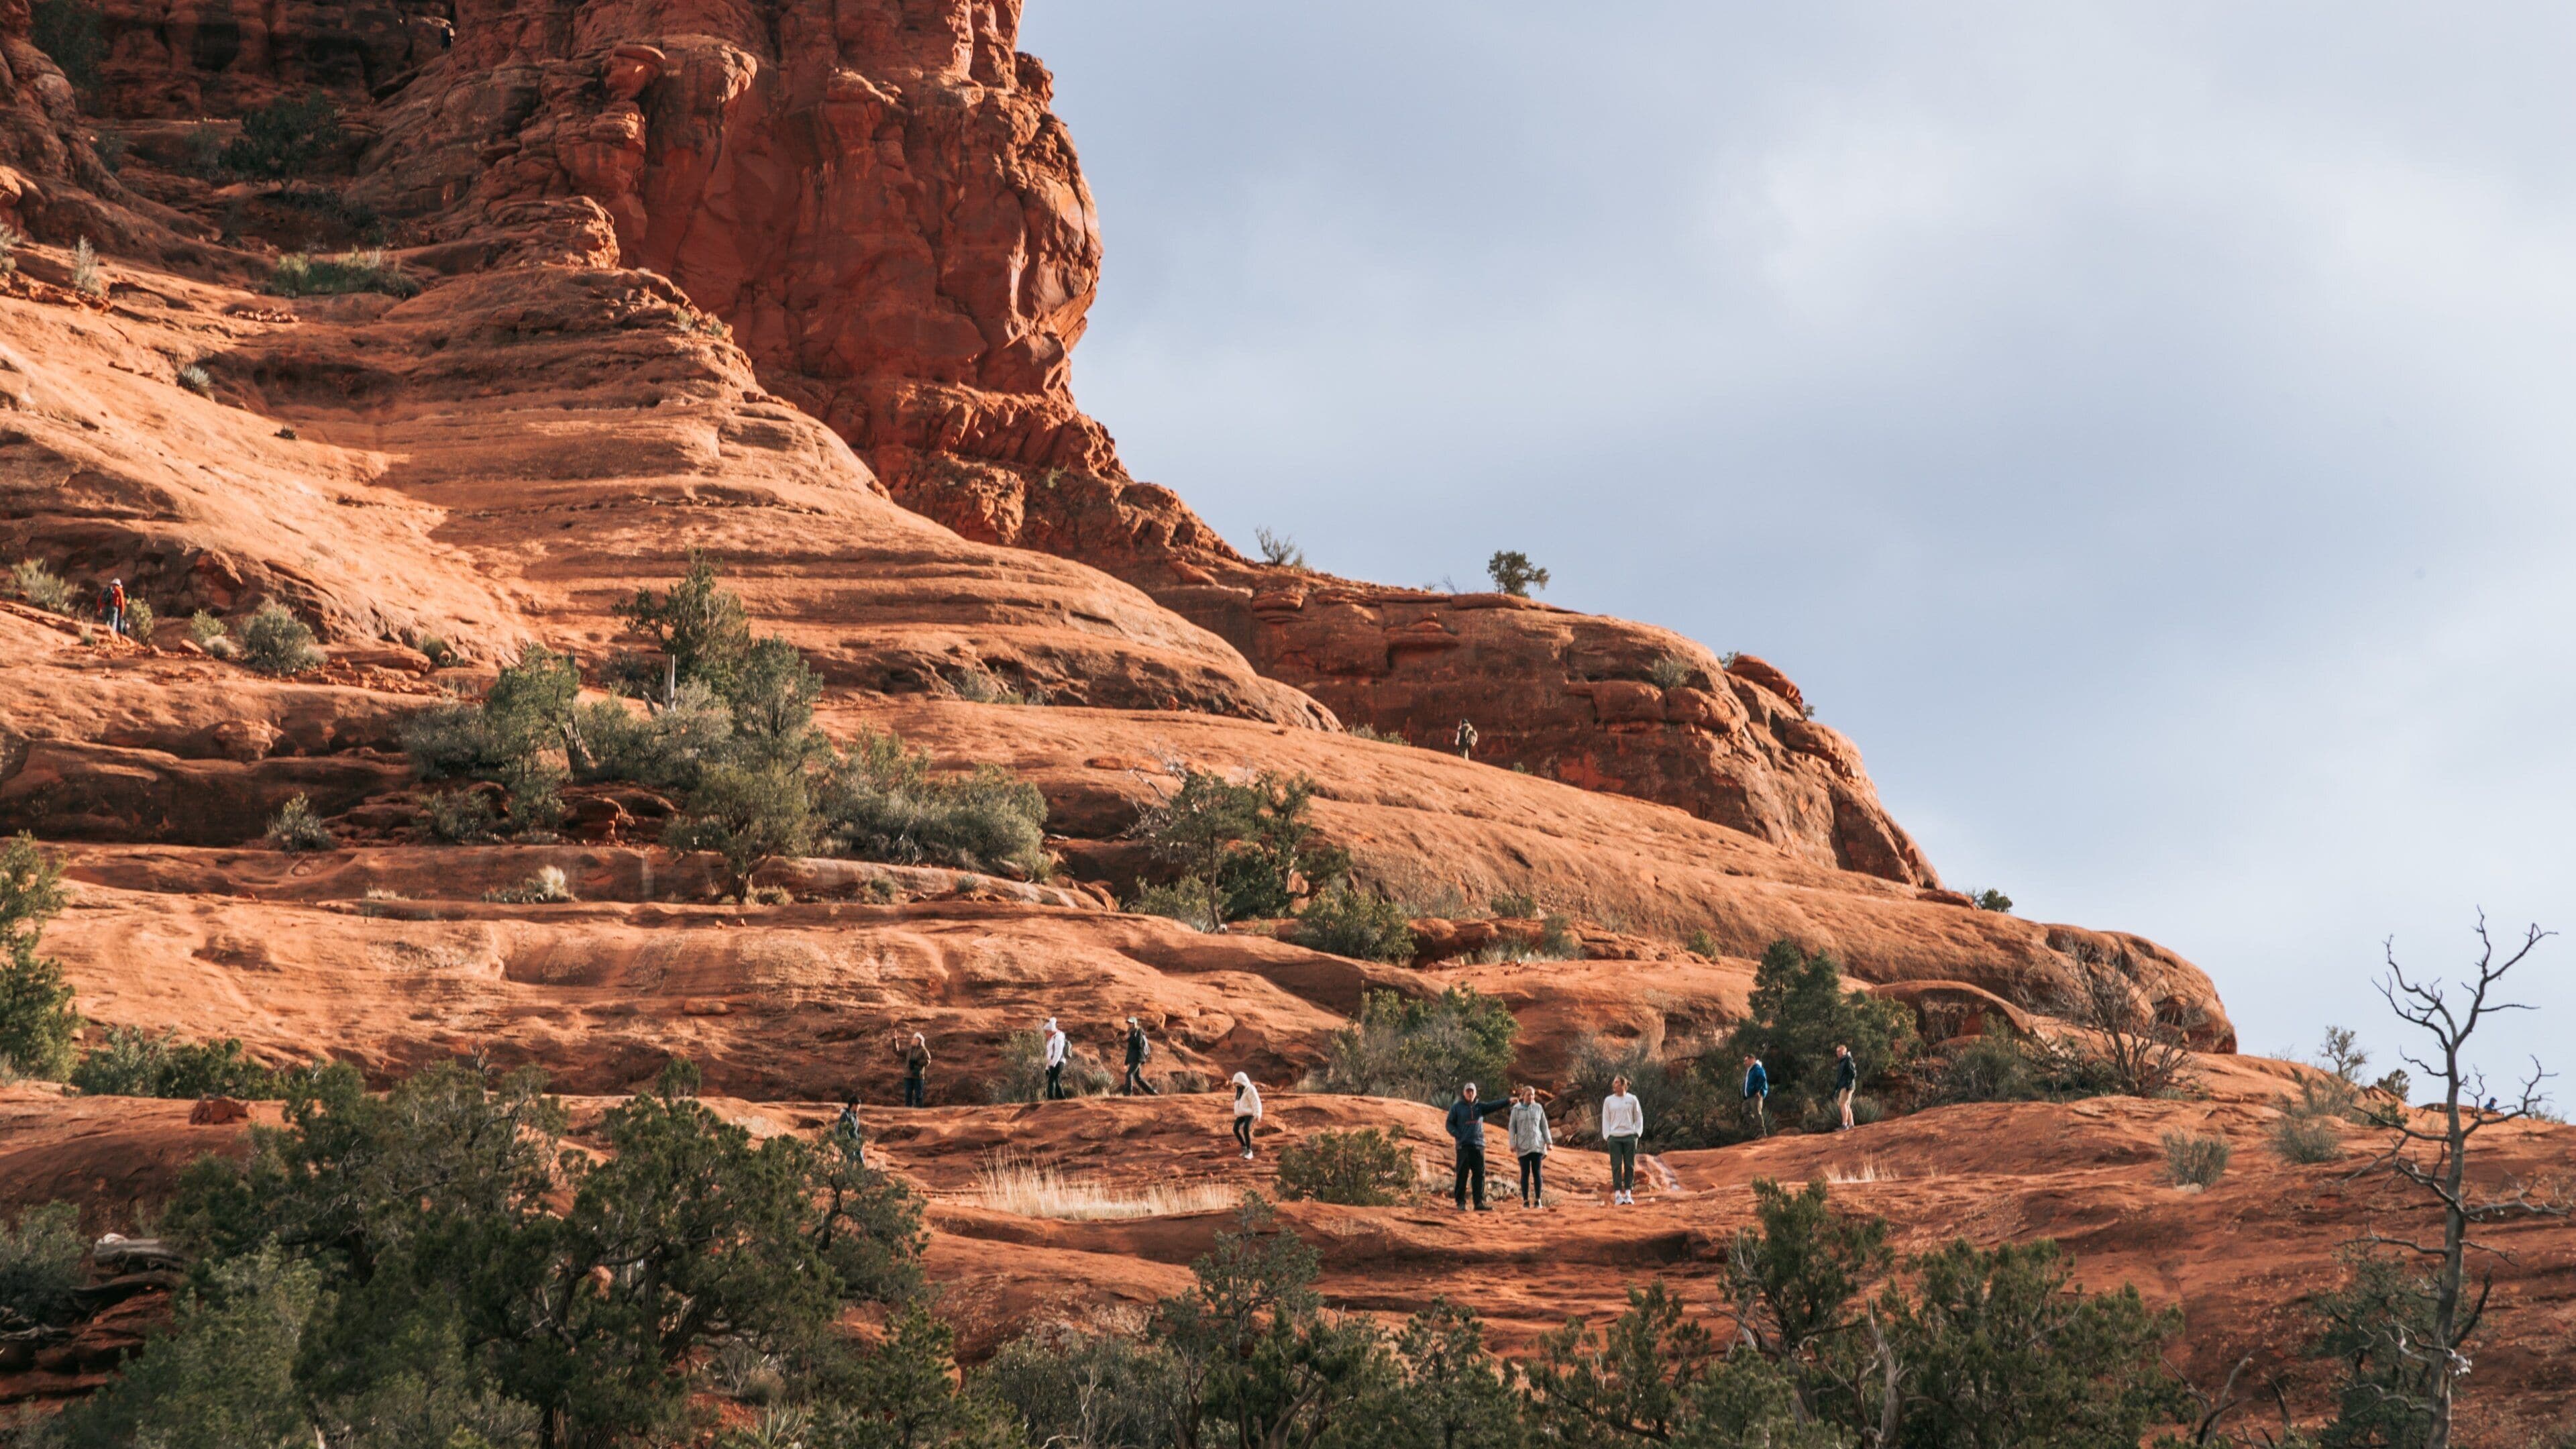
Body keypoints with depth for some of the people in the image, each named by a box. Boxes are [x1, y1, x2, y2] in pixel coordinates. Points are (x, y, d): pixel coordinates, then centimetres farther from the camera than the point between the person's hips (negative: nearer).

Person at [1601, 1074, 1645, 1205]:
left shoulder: (1632, 1100, 5)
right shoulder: (1608, 1101, 7)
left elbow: (1639, 1118, 11)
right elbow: (1605, 1119, 9)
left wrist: (1637, 1132, 0)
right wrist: (1607, 1135, -1)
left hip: (1630, 1136, 0)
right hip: (1614, 1137, 0)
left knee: (1630, 1166, 1)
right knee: (1616, 1166, -4)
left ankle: (1628, 1194, 6)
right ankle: (1617, 1194, -4)